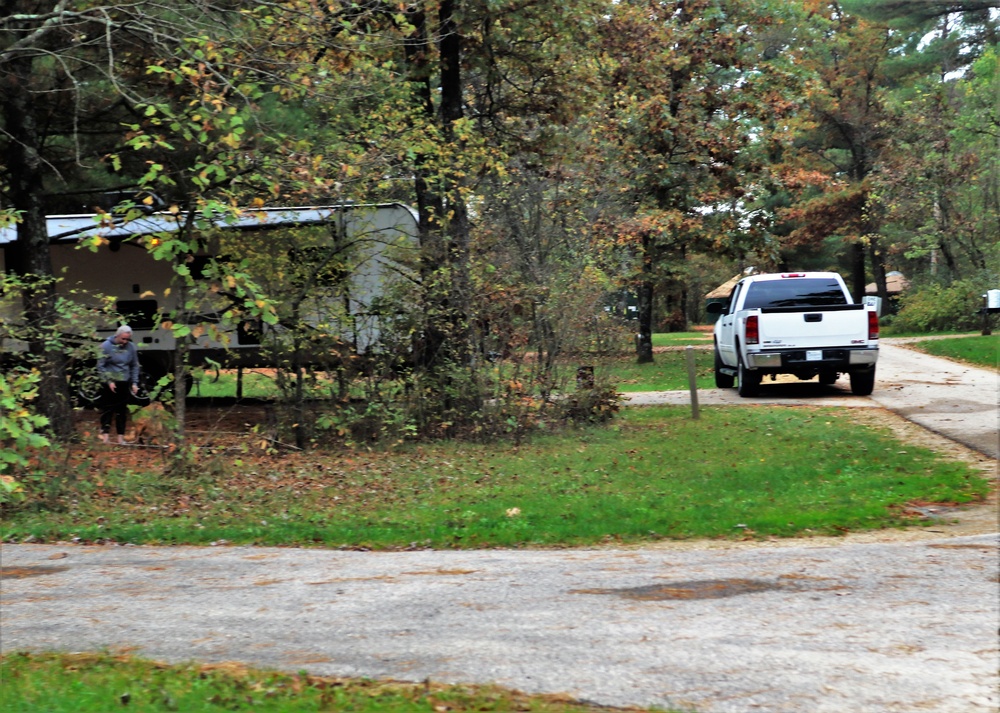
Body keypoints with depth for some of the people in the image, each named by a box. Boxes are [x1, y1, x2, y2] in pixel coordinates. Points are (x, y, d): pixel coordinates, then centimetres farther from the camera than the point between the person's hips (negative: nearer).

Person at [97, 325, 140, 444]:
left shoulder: (131, 347, 2)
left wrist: (134, 382, 2)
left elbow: (135, 366, 11)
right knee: (107, 410, -3)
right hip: (109, 383, -3)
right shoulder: (106, 346, -8)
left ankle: (121, 437, 10)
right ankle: (105, 434, -2)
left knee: (122, 411, 6)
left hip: (124, 383, 3)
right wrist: (109, 381, -13)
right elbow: (100, 366, -6)